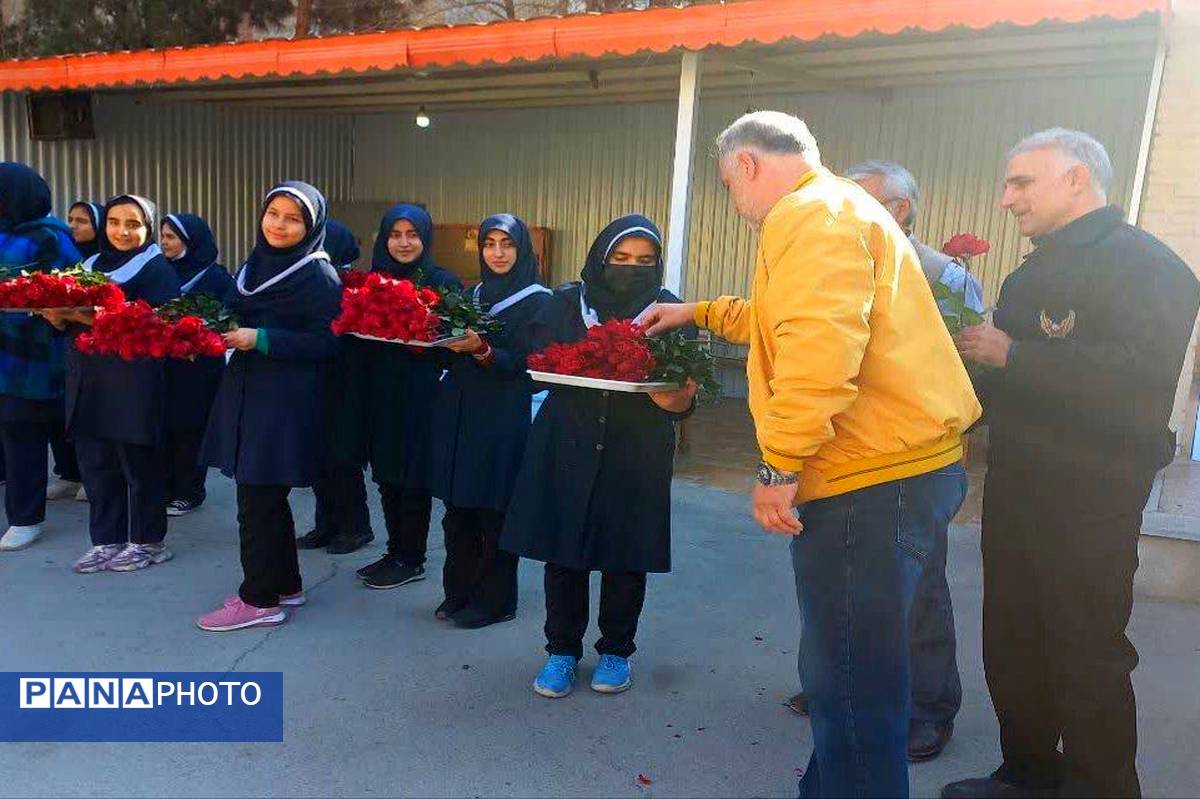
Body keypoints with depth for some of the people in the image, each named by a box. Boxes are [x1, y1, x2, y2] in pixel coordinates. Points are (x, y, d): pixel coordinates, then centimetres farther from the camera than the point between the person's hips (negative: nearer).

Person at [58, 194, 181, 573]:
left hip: (134, 383, -6)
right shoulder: (92, 264, 17)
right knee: (95, 464, 9)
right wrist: (59, 314, -4)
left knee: (140, 464, 1)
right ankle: (106, 541, 21)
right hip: (88, 381, 7)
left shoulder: (156, 268, -3)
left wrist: (90, 318, -19)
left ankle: (149, 542, 14)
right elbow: (72, 316, 19)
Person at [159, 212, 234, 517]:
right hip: (164, 363, 5)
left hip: (198, 367, -5)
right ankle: (166, 489, 20)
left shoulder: (215, 276, -6)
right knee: (164, 426, 7)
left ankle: (189, 493, 15)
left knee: (189, 429, 3)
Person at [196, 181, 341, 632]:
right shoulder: (255, 264, 13)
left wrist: (261, 339, -19)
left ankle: (261, 600, 11)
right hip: (246, 392, 8)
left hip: (287, 403, -8)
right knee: (266, 496, 15)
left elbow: (326, 344, -15)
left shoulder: (319, 276, -11)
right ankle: (285, 585, 29)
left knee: (258, 498, -2)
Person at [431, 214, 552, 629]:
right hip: (458, 414, 6)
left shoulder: (538, 301, -4)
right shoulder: (474, 294, 15)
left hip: (503, 420, -6)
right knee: (457, 509, 10)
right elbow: (455, 357, 17)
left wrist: (480, 349, -25)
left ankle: (494, 600, 16)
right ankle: (459, 592, 25)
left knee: (493, 514, 2)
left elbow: (524, 365, -11)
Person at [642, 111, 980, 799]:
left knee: (853, 682, -1)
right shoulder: (841, 208, 24)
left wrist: (780, 466, -20)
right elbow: (784, 320, 38)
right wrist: (698, 313, 44)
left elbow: (818, 350, -26)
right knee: (841, 666, 20)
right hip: (897, 467, 11)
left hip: (872, 481, -11)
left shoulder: (810, 214, -11)